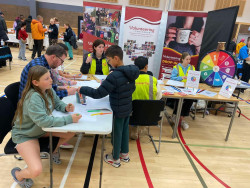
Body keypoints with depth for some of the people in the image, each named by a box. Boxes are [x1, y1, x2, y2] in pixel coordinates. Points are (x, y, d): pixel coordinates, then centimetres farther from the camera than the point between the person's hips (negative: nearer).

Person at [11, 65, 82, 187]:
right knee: (36, 171, -21)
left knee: (71, 132, -7)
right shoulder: (33, 98, -32)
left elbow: (57, 102, 8)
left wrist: (65, 107, -15)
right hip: (25, 135, -7)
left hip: (41, 129, 7)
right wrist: (69, 119, -35)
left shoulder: (48, 89, -9)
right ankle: (18, 175, 16)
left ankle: (54, 150, 23)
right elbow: (44, 121, -37)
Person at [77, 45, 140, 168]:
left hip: (118, 111, -7)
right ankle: (125, 154, 41)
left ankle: (115, 159, 31)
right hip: (128, 108, 8)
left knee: (116, 133, 10)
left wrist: (82, 89, -15)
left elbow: (98, 93, -28)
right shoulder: (130, 72, -4)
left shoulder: (114, 76, -28)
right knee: (124, 130, 22)